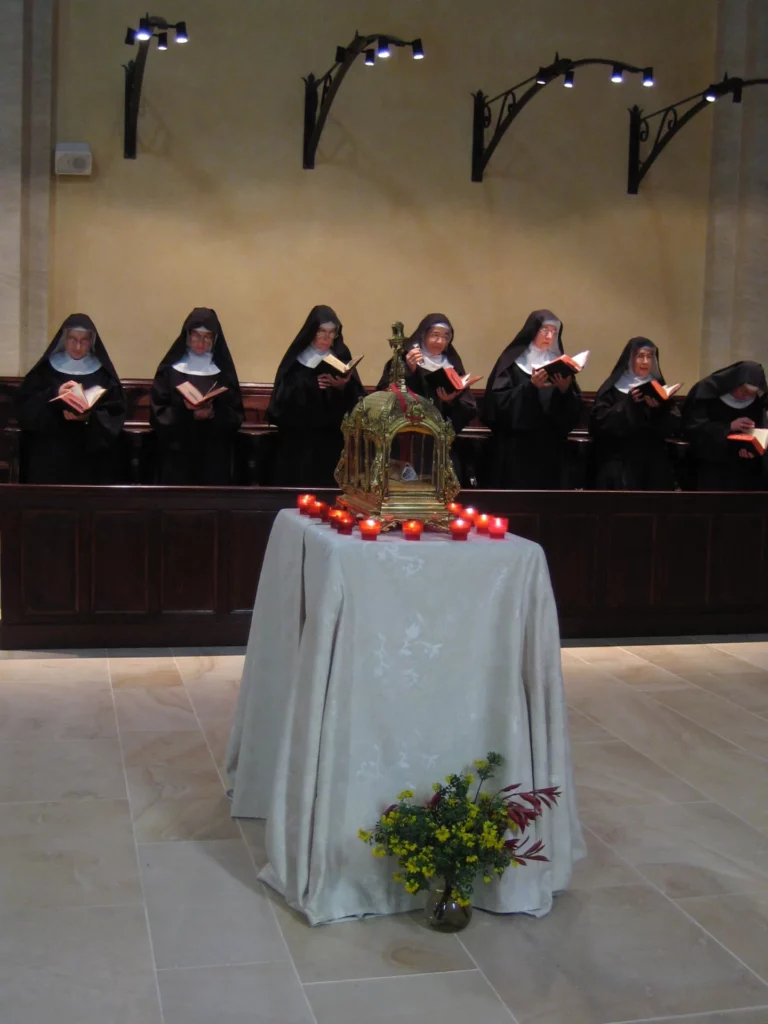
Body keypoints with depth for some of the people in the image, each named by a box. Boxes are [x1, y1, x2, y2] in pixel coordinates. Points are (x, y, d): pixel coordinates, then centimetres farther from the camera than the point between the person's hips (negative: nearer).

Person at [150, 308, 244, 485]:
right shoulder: (170, 368, 5)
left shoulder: (223, 370, 8)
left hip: (215, 456, 1)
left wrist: (214, 414, -16)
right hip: (176, 454, -1)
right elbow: (157, 411, 0)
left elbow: (236, 415, 5)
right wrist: (187, 414, -16)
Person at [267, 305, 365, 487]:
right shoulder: (297, 357, 4)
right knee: (296, 482, -4)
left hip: (330, 439, 1)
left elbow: (357, 398, 2)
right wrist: (311, 384, -15)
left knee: (326, 484, -3)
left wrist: (344, 386, -17)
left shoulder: (342, 357, 9)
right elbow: (283, 395, -5)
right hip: (297, 437, -1)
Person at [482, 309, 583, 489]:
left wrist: (566, 390, -13)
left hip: (549, 450, 3)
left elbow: (575, 410, 6)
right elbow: (499, 401, -11)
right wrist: (530, 386, -20)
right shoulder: (512, 361, 2)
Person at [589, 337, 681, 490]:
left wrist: (659, 409, -14)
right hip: (620, 464, -3)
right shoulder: (613, 387, 2)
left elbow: (674, 427, 5)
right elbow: (598, 423, -10)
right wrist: (628, 404, -17)